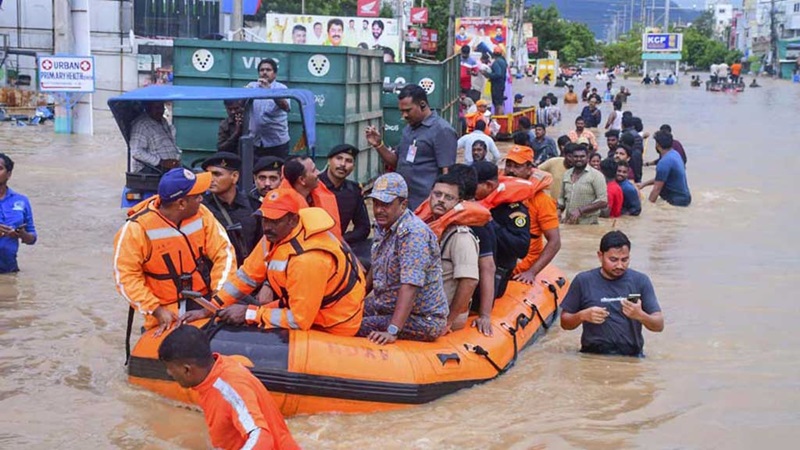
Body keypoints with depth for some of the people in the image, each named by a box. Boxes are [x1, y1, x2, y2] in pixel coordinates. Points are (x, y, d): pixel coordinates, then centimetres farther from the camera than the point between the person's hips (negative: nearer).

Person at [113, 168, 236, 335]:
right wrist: (156, 310, -18)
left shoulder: (201, 214, -2)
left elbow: (224, 252, 0)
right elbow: (126, 277, -11)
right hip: (167, 314, -3)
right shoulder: (137, 229, -13)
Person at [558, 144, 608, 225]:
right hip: (568, 223, 5)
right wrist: (559, 209, 0)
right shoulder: (566, 174, 11)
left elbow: (603, 201, -12)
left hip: (588, 224, -5)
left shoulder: (596, 175, -6)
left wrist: (580, 210, -19)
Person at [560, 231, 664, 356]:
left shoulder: (640, 281, 6)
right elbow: (565, 322, 11)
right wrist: (582, 316, -9)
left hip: (631, 356, 1)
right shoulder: (583, 281, 6)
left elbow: (659, 325, 2)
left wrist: (641, 316, -18)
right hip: (592, 354, -1)